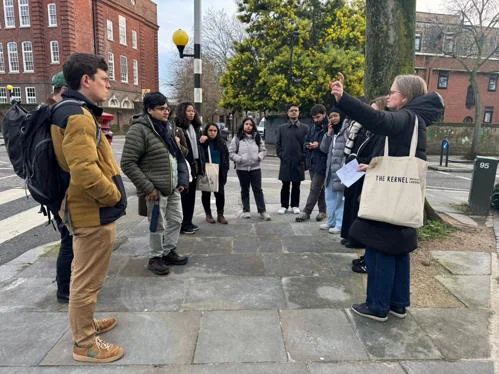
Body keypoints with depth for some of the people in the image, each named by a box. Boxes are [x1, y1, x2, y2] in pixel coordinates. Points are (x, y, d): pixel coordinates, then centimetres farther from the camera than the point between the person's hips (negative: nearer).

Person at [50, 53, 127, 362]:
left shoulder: (77, 111, 14)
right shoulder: (78, 116, -20)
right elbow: (85, 171, -30)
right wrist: (114, 196, -17)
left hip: (90, 209, 11)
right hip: (95, 212, -11)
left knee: (85, 276, 23)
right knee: (88, 280, 4)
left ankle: (86, 323, 42)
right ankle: (85, 344, 21)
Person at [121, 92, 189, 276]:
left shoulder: (167, 128, 10)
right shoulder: (139, 130, -15)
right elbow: (128, 164, -18)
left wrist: (182, 180, 13)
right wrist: (148, 188, -19)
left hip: (173, 187, 8)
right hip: (156, 189, -8)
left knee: (176, 220, 16)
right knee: (158, 225, 4)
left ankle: (169, 252, 36)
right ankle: (155, 258, 25)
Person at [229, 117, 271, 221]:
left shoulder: (257, 137, 9)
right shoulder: (237, 138, 1)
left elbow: (263, 150, 11)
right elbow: (231, 152, -1)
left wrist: (259, 157, -8)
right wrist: (239, 159, -15)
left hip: (255, 167, 1)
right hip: (242, 168, -1)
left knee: (258, 189, 1)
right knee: (245, 190, 10)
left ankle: (262, 210, 6)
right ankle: (246, 210, 20)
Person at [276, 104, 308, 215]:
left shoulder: (304, 128, 5)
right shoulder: (282, 128, 9)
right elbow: (278, 144, 10)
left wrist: (303, 157, -4)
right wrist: (281, 155, 0)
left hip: (299, 162, 0)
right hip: (285, 162, 0)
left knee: (296, 185, 7)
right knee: (285, 185, 5)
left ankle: (295, 205, 19)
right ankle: (284, 205, 16)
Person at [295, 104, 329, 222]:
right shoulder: (313, 128, 13)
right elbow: (305, 142, 19)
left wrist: (319, 145, -20)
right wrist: (308, 145, -2)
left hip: (322, 163, -8)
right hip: (312, 163, 8)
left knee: (315, 188, -4)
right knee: (319, 188, 15)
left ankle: (306, 212, 2)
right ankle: (322, 210, 26)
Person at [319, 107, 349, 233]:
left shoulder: (347, 130, -7)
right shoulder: (332, 131, 18)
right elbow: (324, 149, 11)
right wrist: (328, 134, 1)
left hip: (342, 169, -8)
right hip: (331, 169, 8)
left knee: (340, 197, -4)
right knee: (330, 196, 14)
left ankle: (340, 224, 3)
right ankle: (331, 221, 25)